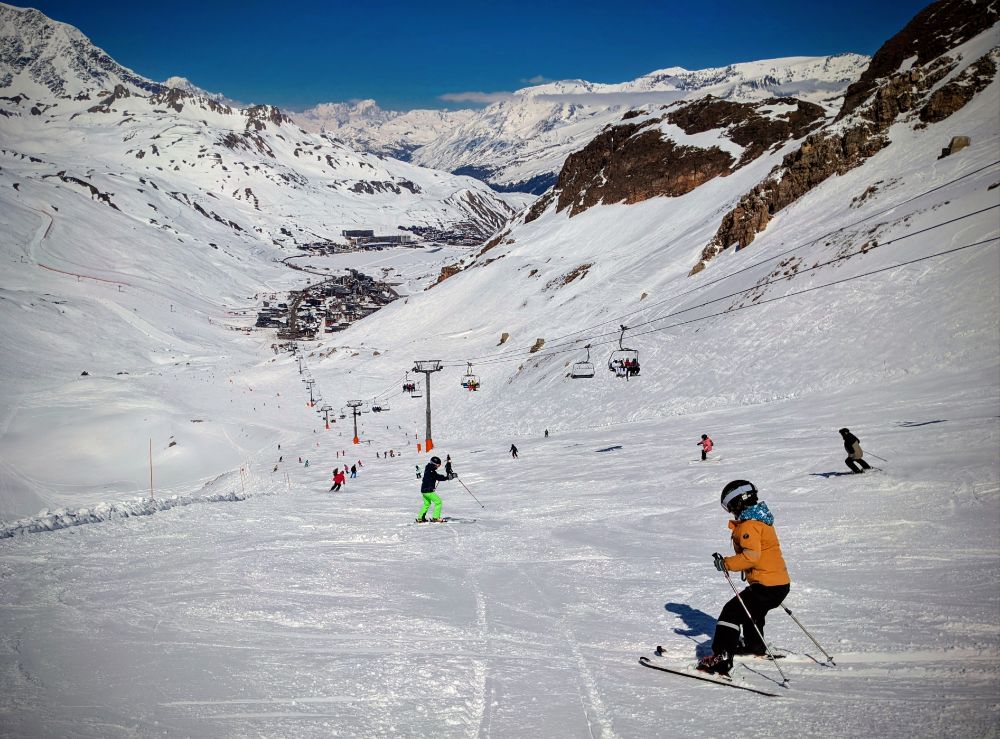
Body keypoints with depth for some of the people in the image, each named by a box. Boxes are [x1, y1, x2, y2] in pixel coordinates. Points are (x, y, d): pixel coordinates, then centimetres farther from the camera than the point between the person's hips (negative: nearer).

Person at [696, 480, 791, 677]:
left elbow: (751, 556, -26)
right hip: (781, 583, 10)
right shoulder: (760, 518, 16)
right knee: (752, 611, 33)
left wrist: (727, 564, -18)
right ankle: (755, 647, 53)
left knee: (732, 612, -12)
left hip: (766, 585, -10)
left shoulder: (748, 525, -15)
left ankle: (721, 659, -20)